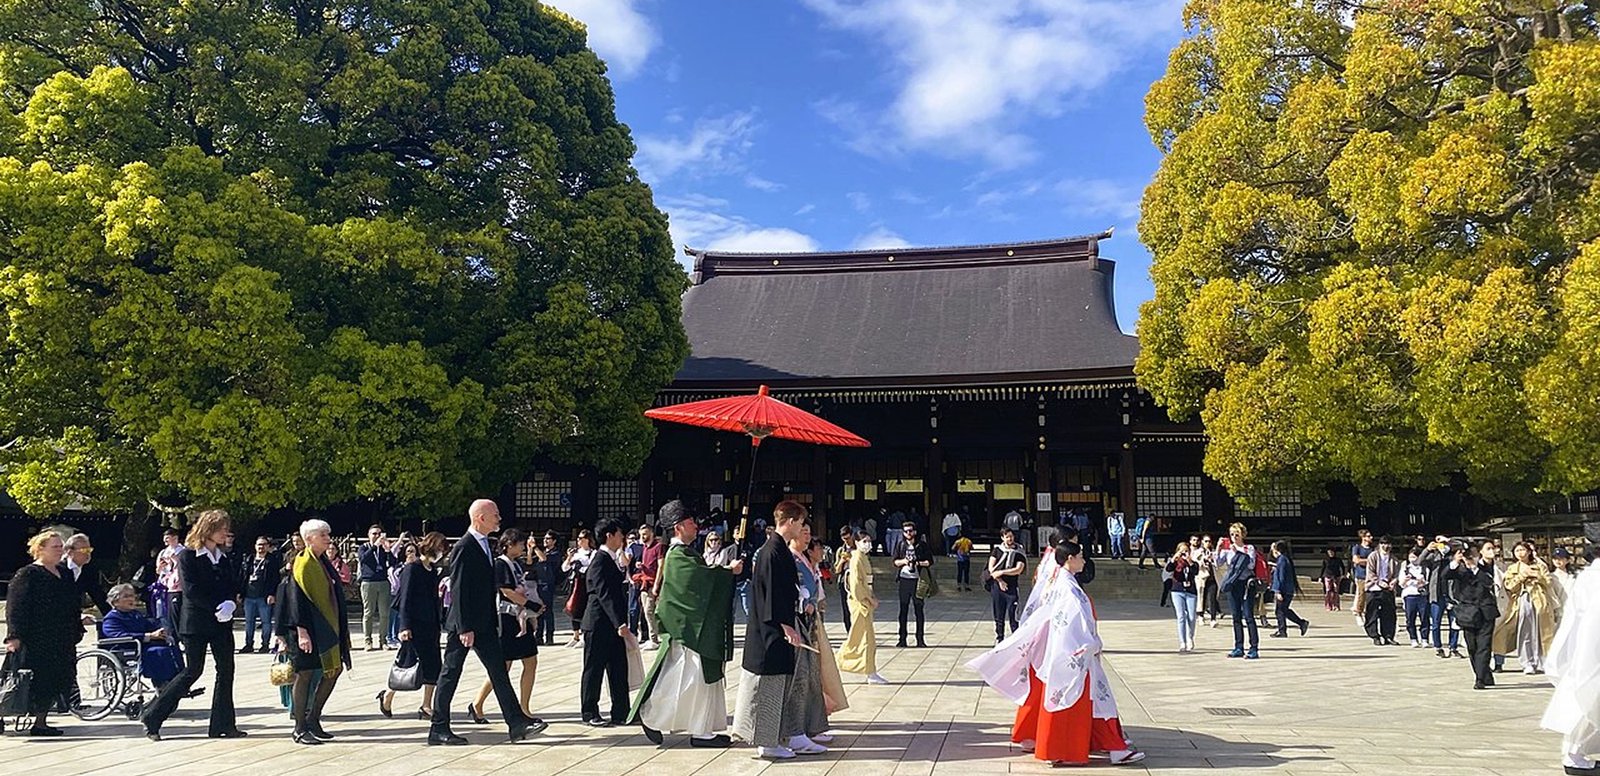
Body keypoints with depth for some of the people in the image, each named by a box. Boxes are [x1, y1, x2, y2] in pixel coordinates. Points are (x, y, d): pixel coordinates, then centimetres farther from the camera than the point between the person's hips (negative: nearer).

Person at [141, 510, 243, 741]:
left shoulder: (223, 558, 14)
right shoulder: (187, 556, -5)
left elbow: (234, 586, 9)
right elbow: (191, 590, -13)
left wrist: (229, 605, -11)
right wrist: (217, 607, -18)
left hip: (222, 622, 6)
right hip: (195, 622, -6)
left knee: (226, 670, 2)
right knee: (192, 671, -5)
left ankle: (223, 724, 8)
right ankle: (152, 719, 10)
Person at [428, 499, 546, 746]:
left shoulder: (484, 545, 12)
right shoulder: (464, 548, -16)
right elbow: (458, 591, -19)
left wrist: (494, 620, 16)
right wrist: (465, 629, -21)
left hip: (484, 623, 9)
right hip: (464, 624, -9)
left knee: (499, 671, 5)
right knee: (451, 673, 2)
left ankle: (517, 723, 5)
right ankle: (439, 729, 12)